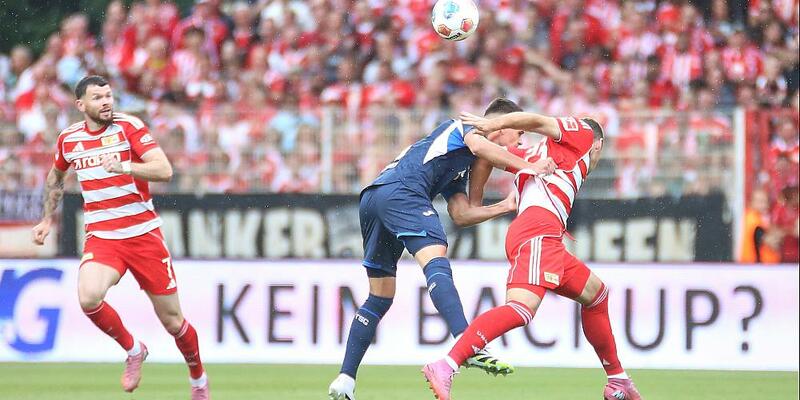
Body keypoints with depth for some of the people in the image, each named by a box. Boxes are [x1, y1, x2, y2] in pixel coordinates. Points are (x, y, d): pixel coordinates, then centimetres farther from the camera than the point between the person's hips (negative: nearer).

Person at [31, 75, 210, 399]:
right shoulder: (69, 139, 4)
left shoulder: (129, 127, -7)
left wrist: (123, 166, -32)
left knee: (173, 322, 3)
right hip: (101, 237, 2)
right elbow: (56, 177, 27)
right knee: (88, 297, -29)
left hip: (144, 235, -2)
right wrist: (48, 219, 28)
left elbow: (164, 170, -19)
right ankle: (133, 350, -2)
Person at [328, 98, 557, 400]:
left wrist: (506, 206, 23)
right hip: (401, 191, -10)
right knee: (436, 261, -25)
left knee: (380, 298, 14)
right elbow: (479, 147, -11)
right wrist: (528, 167, -10)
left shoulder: (458, 170, 36)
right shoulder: (465, 125, 13)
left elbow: (460, 215, 27)